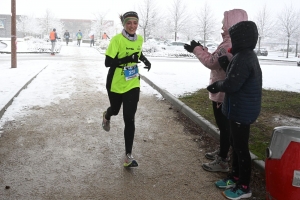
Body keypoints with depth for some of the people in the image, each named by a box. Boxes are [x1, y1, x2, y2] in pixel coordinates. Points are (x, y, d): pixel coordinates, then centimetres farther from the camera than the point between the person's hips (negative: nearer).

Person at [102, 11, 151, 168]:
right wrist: (128, 59, -32)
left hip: (132, 85, 3)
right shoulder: (117, 40, -17)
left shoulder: (139, 39, 0)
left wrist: (146, 60, 3)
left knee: (129, 119, -5)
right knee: (115, 110, 22)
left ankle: (128, 155, 1)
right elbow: (108, 62, -21)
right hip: (116, 84, -2)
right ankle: (106, 116, 62)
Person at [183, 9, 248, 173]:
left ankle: (222, 162, 10)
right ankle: (222, 152, 37)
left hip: (223, 92, -11)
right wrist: (200, 49, 10)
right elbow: (216, 60, 14)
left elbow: (211, 62, -21)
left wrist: (196, 49, -8)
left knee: (224, 126, -1)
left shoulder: (230, 44, -24)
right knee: (224, 124, 21)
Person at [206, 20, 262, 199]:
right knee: (237, 144, 20)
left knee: (241, 147, 0)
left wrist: (217, 85, -7)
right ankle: (235, 177, 34)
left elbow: (231, 85, -26)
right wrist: (227, 63, 5)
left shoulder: (243, 58, -23)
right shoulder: (247, 55, 11)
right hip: (243, 108, 11)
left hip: (242, 110, -11)